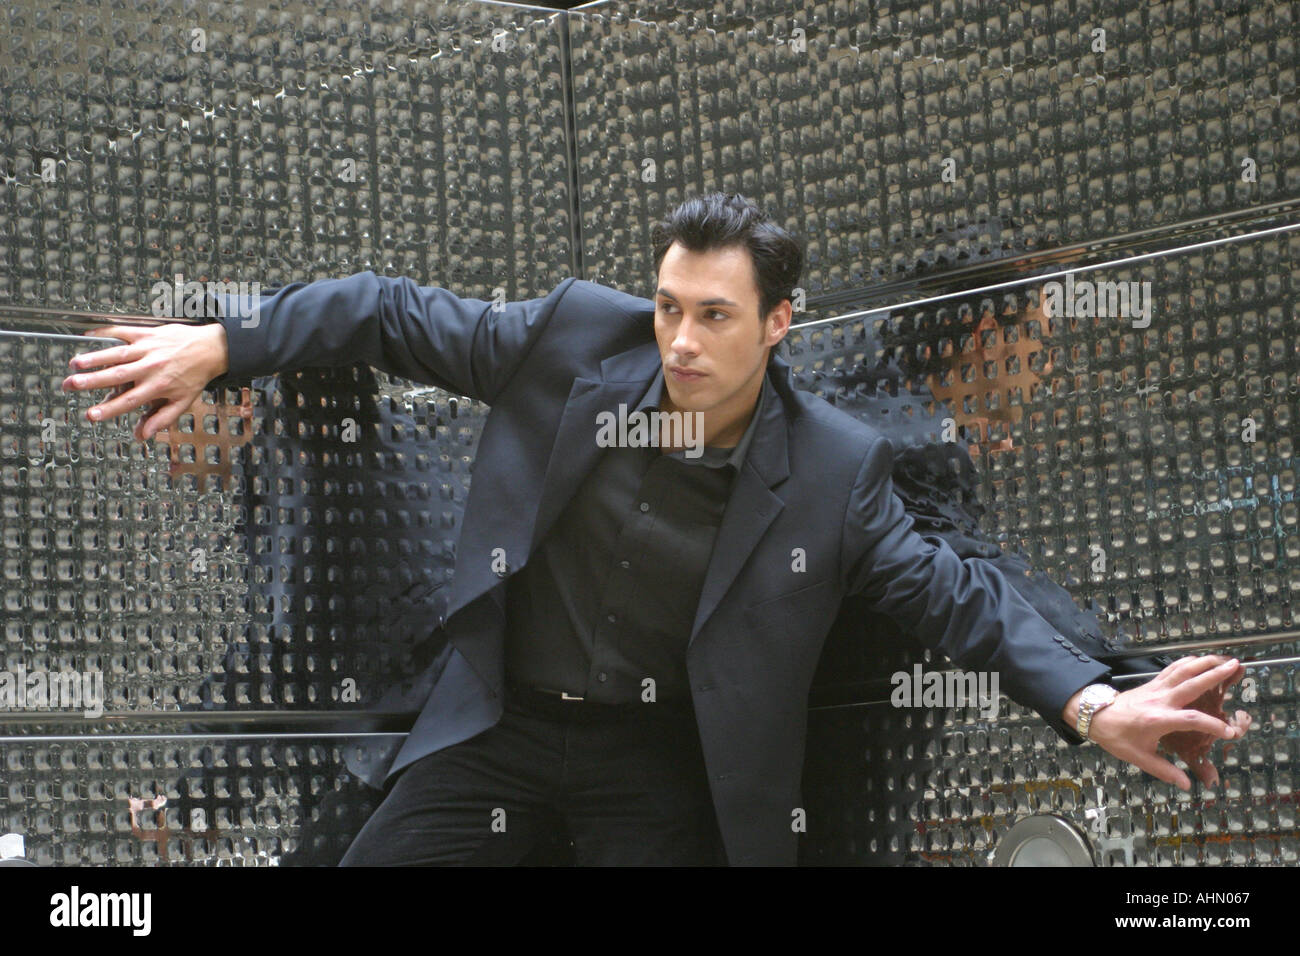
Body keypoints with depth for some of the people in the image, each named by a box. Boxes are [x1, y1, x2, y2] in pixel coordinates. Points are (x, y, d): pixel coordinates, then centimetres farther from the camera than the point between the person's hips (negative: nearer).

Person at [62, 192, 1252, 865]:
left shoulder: (831, 467, -11)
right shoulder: (574, 338, -8)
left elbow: (952, 590, -10)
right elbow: (401, 315, 1)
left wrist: (1095, 705, -24)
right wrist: (218, 345, -3)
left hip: (659, 756, -1)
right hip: (504, 718, 2)